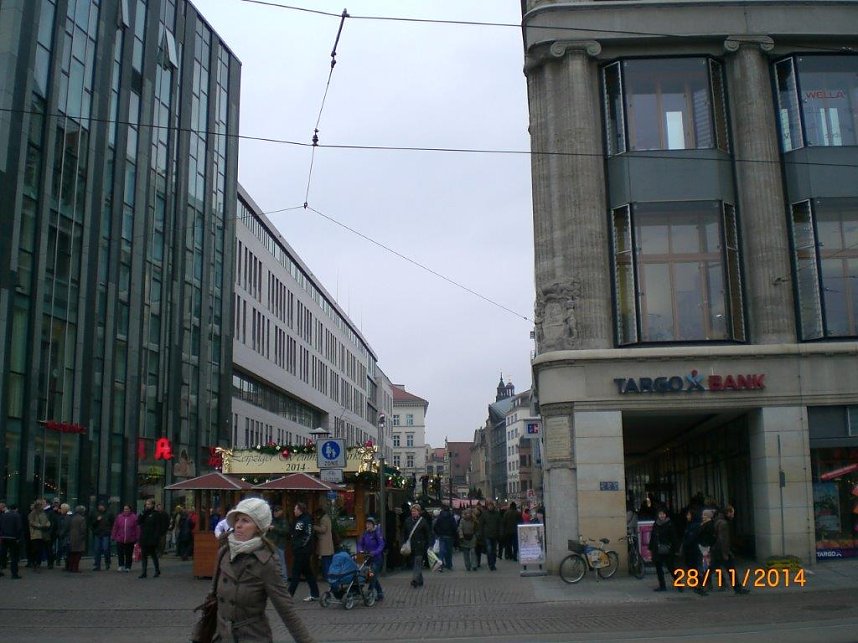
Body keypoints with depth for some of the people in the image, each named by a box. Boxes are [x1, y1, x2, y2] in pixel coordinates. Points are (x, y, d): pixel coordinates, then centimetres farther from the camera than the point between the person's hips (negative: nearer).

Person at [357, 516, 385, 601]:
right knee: (373, 577, 9)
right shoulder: (365, 533, 6)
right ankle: (380, 594, 20)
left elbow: (381, 544, -17)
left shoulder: (377, 532, -11)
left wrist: (375, 552, -30)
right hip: (368, 557, 6)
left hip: (377, 557, -6)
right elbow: (360, 543, 6)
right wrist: (360, 550, -14)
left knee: (373, 575, -13)